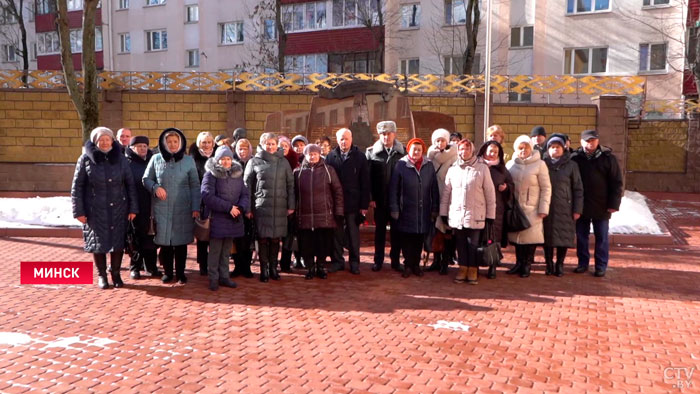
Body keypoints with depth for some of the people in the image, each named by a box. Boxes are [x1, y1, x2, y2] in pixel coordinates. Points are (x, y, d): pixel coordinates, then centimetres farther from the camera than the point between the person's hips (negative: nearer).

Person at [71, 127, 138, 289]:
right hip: (95, 210, -1)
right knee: (98, 243, 5)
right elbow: (77, 187, -1)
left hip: (118, 209, 1)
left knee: (118, 242, 4)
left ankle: (116, 274, 20)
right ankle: (101, 275, 20)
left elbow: (130, 184, 4)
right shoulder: (86, 159, -2)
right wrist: (79, 211, -5)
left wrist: (133, 208, 0)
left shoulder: (120, 158, 2)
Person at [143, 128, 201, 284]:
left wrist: (196, 207, -5)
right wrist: (155, 187, -12)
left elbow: (195, 186, 2)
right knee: (165, 242, 4)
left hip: (183, 209, 0)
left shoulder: (188, 160, 2)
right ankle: (167, 272, 21)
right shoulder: (156, 159, 3)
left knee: (181, 242, 6)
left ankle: (180, 273, 20)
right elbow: (146, 179, 9)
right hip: (162, 208, 0)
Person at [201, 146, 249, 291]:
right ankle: (213, 278, 11)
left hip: (233, 219, 5)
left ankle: (224, 276, 22)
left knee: (226, 250, 13)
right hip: (216, 218, -5)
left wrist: (241, 207, -13)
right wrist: (229, 207, -18)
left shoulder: (237, 174, 11)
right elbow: (207, 196, -16)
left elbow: (245, 194, 8)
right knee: (215, 250, 1)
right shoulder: (211, 174, -6)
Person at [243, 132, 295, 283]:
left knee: (275, 238, 7)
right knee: (262, 238, 0)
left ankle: (273, 267, 20)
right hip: (261, 206, -2)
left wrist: (291, 205, 5)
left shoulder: (283, 162, 10)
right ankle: (264, 268, 12)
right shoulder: (254, 162, 3)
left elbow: (290, 184, 10)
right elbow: (247, 185, 1)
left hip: (280, 207, 2)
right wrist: (248, 208, -3)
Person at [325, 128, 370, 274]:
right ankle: (337, 261, 19)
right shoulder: (331, 156, 4)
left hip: (353, 202, -1)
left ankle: (354, 262, 17)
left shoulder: (360, 157, 1)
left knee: (353, 233, 7)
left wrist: (364, 204, -5)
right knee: (336, 233, 8)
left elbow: (365, 183, -1)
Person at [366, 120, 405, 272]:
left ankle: (395, 260, 18)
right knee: (380, 230, 9)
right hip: (379, 200, 0)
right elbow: (367, 177, -1)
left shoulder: (402, 153, 1)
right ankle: (378, 260, 19)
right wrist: (370, 197, -6)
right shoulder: (372, 152, 1)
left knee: (396, 231, 7)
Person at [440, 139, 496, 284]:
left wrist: (491, 214, -2)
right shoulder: (453, 169, 6)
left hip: (476, 216, -3)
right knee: (461, 244, 10)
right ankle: (463, 269, 21)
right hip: (456, 214, 3)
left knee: (473, 244, 4)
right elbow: (446, 192, 11)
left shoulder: (482, 168, -3)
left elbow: (490, 193, -1)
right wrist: (443, 212, 10)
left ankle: (473, 270, 17)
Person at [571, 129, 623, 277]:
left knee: (601, 237, 8)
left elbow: (616, 183, -3)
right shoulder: (575, 158, -2)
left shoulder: (608, 158, -4)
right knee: (581, 236, 11)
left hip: (601, 207, -1)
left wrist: (614, 204, -8)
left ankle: (601, 266, 18)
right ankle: (583, 263, 24)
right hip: (580, 206, 2)